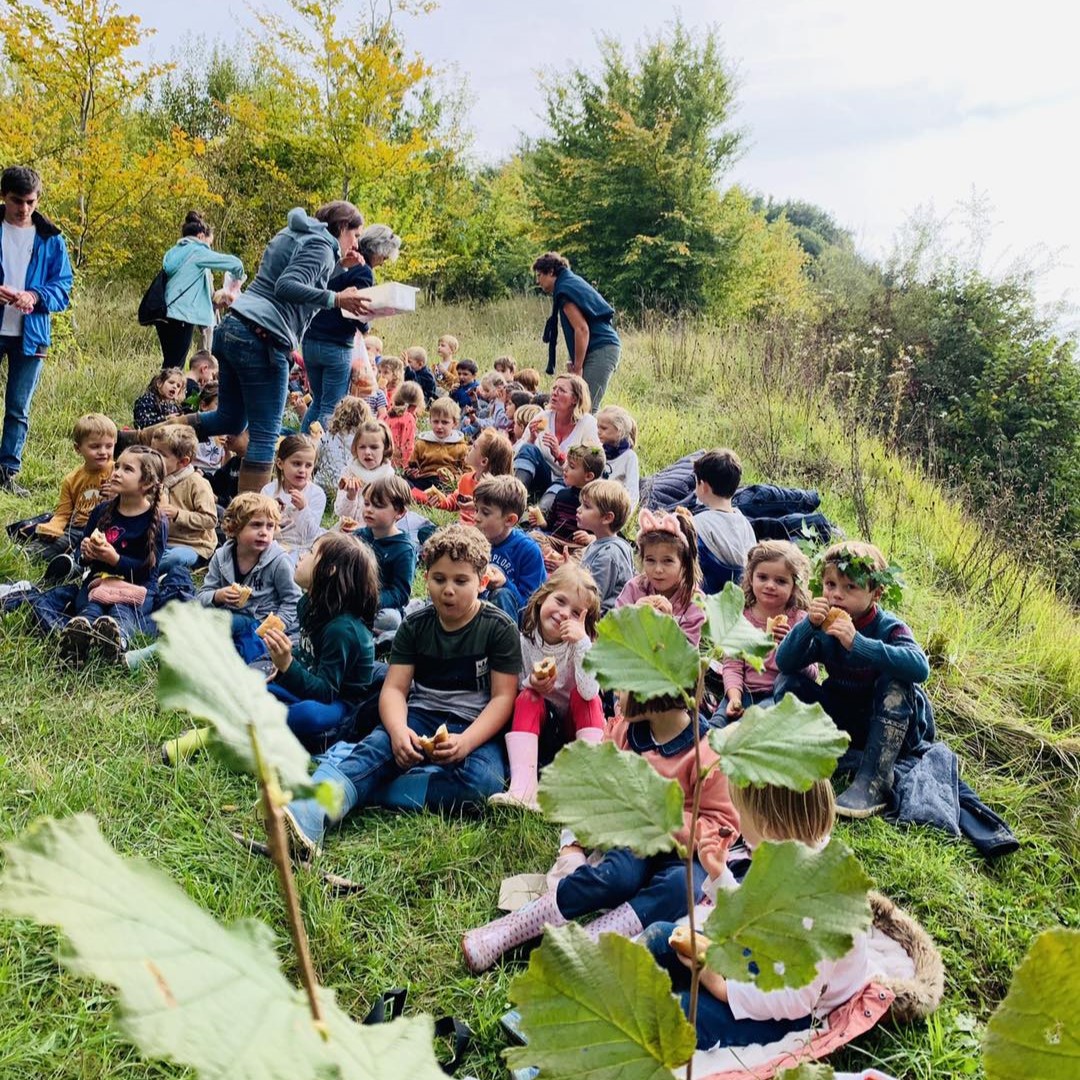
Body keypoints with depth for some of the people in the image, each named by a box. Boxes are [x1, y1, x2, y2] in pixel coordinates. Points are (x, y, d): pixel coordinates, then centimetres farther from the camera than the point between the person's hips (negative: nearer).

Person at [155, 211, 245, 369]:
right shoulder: (197, 251, -3)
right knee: (173, 368, -9)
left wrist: (212, 297, 19)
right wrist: (238, 279, 14)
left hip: (167, 315, 8)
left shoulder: (175, 252, 20)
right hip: (181, 317, -8)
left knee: (171, 366, 11)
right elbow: (235, 263, -7)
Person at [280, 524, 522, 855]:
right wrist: (398, 730, -24)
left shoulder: (500, 628, -3)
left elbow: (503, 697, -8)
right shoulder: (415, 624, 5)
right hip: (420, 719, 2)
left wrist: (465, 741, -25)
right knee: (373, 749, -29)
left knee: (482, 782, -34)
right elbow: (394, 688, -1)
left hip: (475, 728, -2)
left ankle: (355, 787, -32)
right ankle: (306, 816, -55)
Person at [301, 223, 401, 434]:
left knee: (317, 402, 17)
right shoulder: (363, 272, -11)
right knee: (332, 407, 0)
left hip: (311, 340, 8)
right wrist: (364, 327, 0)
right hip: (336, 346, -7)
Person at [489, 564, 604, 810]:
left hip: (577, 724, -1)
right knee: (526, 697, -26)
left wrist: (582, 642, -39)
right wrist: (532, 684, -26)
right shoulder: (524, 641, -13)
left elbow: (589, 692, -33)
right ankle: (522, 788, -41)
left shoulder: (583, 643, -17)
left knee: (582, 696, -27)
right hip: (538, 726, 1)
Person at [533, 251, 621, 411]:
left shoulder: (564, 289, -9)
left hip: (600, 349, -10)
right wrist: (575, 362, 16)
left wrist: (577, 367, -15)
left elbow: (582, 329, -18)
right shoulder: (573, 282, 22)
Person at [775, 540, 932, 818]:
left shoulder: (891, 628, -18)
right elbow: (784, 663, -14)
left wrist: (857, 643, -43)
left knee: (895, 683, -34)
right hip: (844, 721, 4)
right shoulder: (824, 627, -5)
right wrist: (808, 626, -30)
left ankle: (874, 782, -37)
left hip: (894, 726, -4)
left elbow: (920, 667, -38)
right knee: (787, 683, -11)